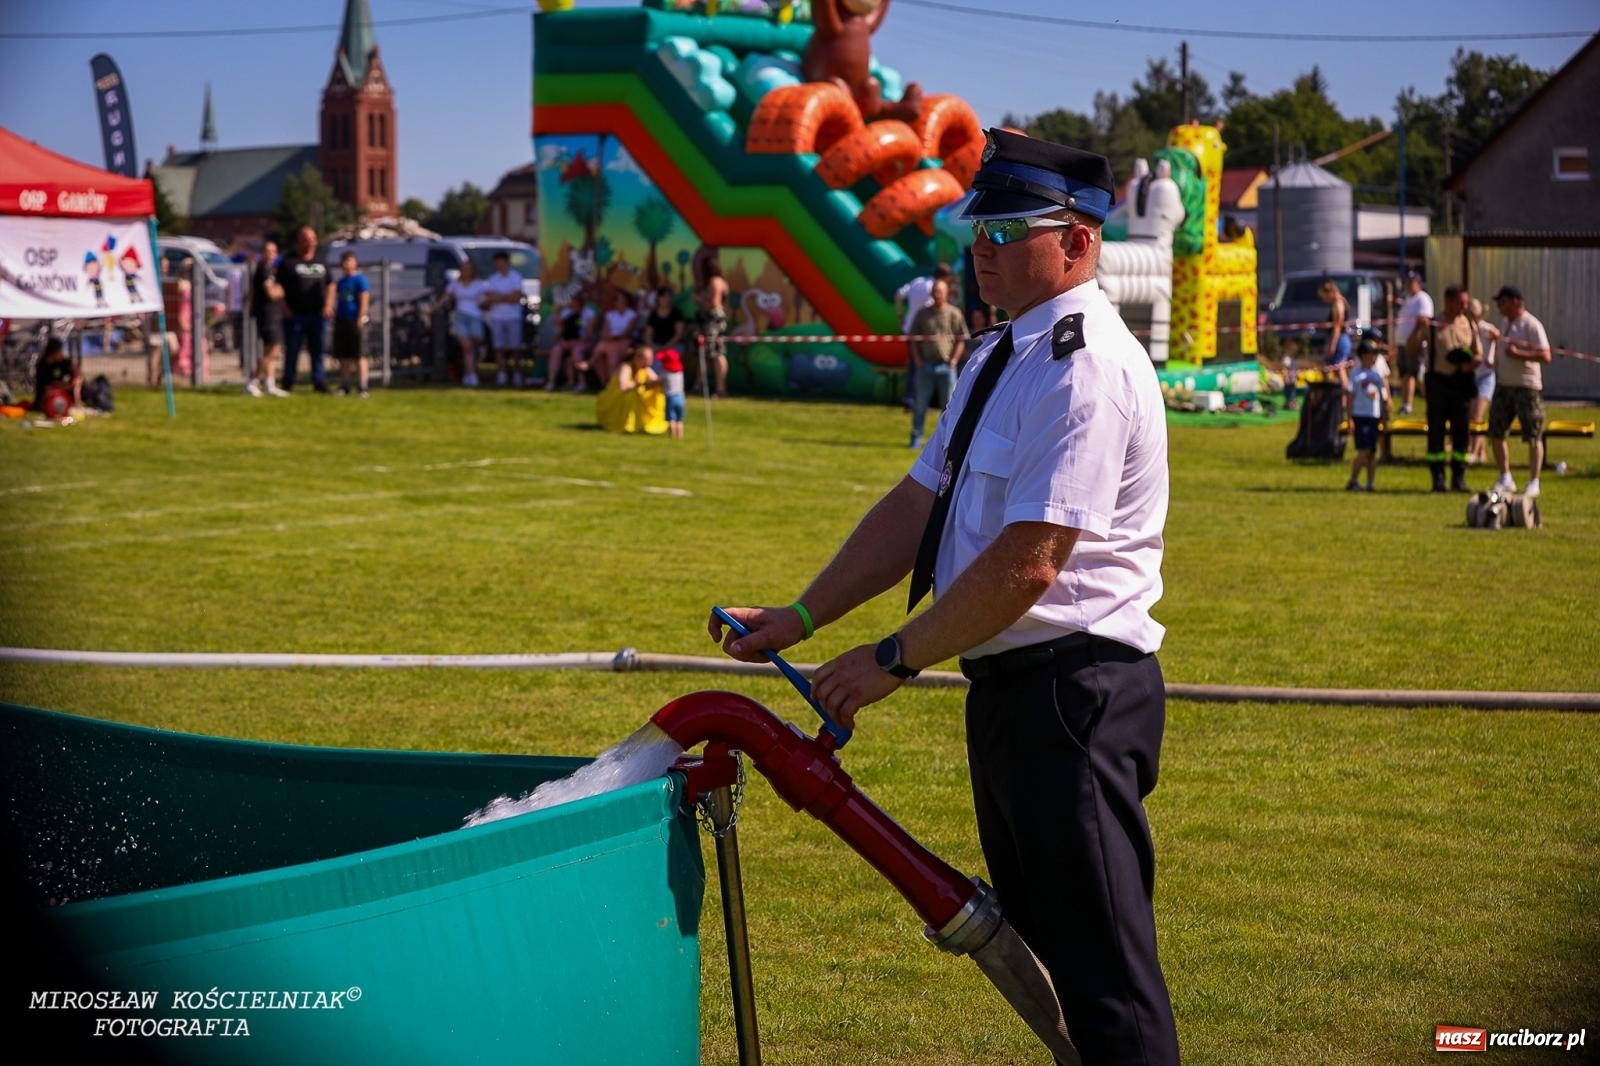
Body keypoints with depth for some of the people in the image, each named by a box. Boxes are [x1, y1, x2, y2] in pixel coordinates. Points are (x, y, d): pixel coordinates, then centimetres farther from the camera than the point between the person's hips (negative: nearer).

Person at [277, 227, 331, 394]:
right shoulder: (289, 262, 1)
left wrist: (327, 305, 8)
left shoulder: (320, 263, 15)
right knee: (292, 350, 1)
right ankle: (288, 384, 8)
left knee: (317, 350, 4)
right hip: (295, 315, -4)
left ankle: (319, 382, 7)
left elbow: (329, 285, 21)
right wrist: (284, 306, -11)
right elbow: (279, 286, -1)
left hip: (317, 315, 4)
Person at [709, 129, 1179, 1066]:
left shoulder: (1087, 371, -19)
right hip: (1010, 686, 10)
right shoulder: (1001, 357, 13)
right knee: (1039, 950, 19)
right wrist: (803, 617, 9)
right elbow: (917, 507, 16)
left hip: (1073, 693, -10)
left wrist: (894, 660, -16)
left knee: (1103, 965, -6)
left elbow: (1026, 565, -24)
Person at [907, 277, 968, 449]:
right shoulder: (922, 314, 8)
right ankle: (916, 436, 8)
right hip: (925, 364, 2)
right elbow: (914, 339, 12)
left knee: (948, 404, 2)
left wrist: (954, 360, -6)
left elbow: (961, 339, 3)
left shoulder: (954, 314, 2)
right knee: (920, 403, 1)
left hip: (946, 365, -2)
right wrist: (917, 360, 1)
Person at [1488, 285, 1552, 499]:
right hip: (1503, 385, 9)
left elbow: (1545, 356, -20)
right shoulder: (1506, 323, 13)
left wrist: (1518, 353, -25)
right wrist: (1496, 365, 13)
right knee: (1496, 433, 8)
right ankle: (1505, 479, 19)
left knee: (1533, 437, -2)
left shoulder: (1531, 325, -13)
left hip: (1526, 387, -8)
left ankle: (1533, 483, 3)